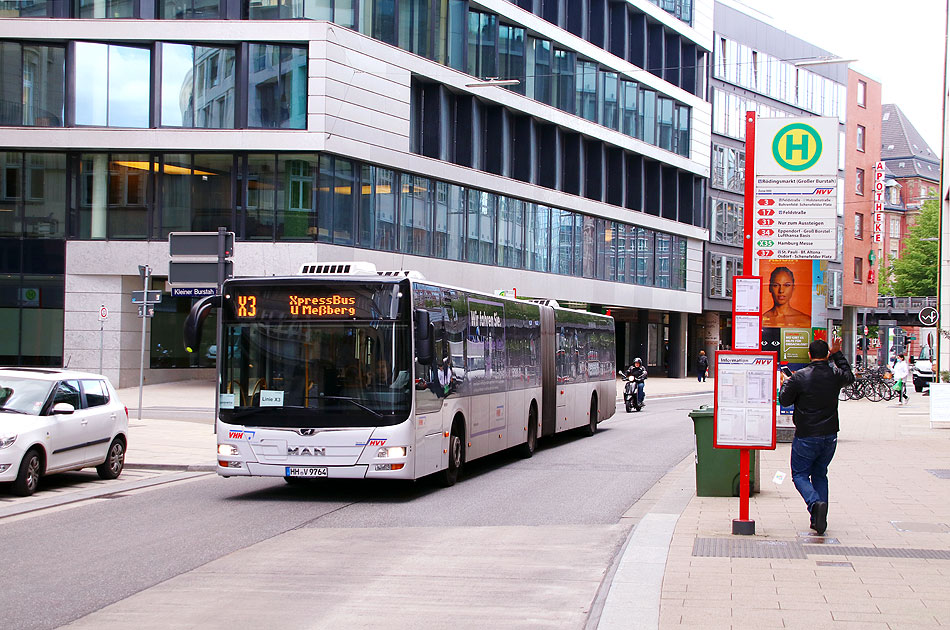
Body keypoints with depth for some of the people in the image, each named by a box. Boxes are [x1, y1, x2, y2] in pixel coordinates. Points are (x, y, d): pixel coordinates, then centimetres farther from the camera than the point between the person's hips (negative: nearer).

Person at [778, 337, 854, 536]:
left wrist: (785, 383, 15)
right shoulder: (835, 375, -3)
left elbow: (784, 400, -3)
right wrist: (837, 355, 28)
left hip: (806, 436, -4)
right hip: (830, 435, 4)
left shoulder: (799, 377, -14)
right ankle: (819, 519, 11)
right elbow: (850, 376, 22)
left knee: (800, 474, 6)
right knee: (820, 474, 17)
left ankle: (815, 503, -22)